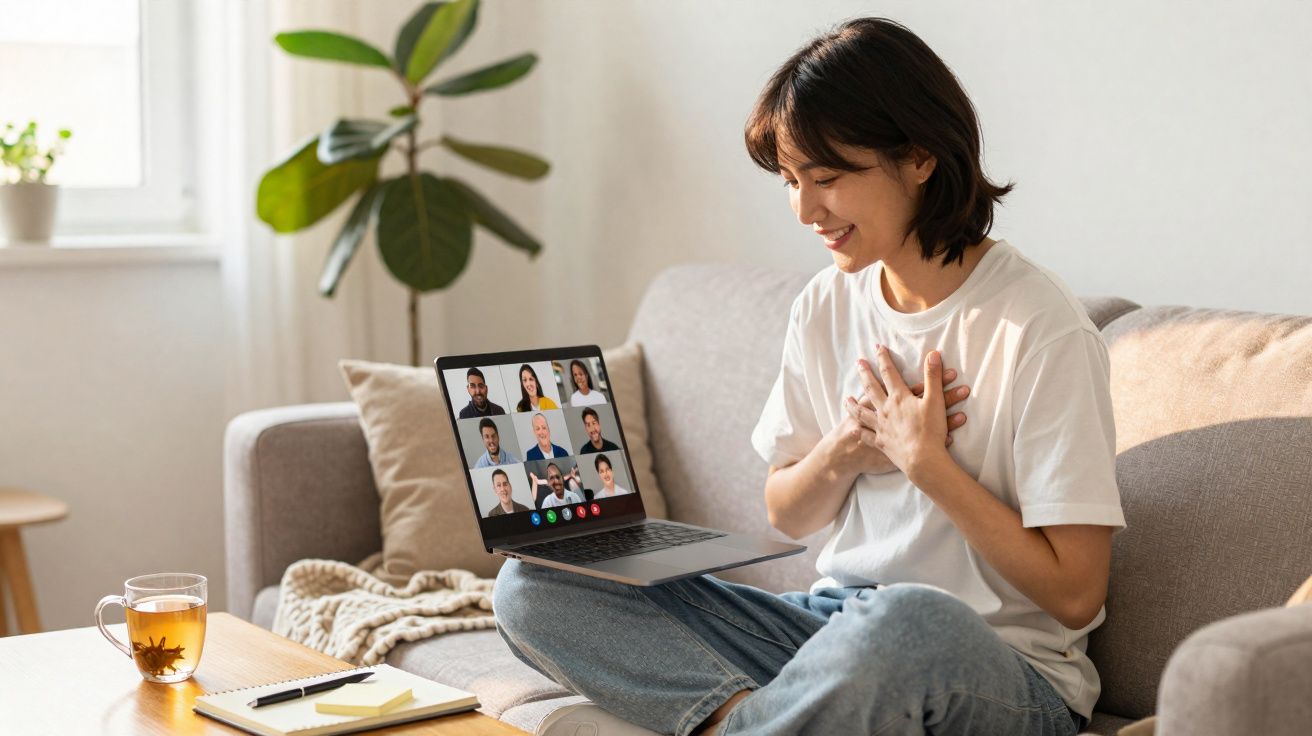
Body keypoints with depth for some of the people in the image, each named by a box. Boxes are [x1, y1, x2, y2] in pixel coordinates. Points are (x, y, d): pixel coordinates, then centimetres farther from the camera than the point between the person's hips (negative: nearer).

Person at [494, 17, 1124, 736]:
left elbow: (1075, 593, -14)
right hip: (835, 624, 6)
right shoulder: (825, 307, 7)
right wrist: (845, 448, -5)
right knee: (532, 584, -8)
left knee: (904, 621, -44)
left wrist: (923, 458, -13)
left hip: (1008, 673, -6)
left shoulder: (1039, 329, -13)